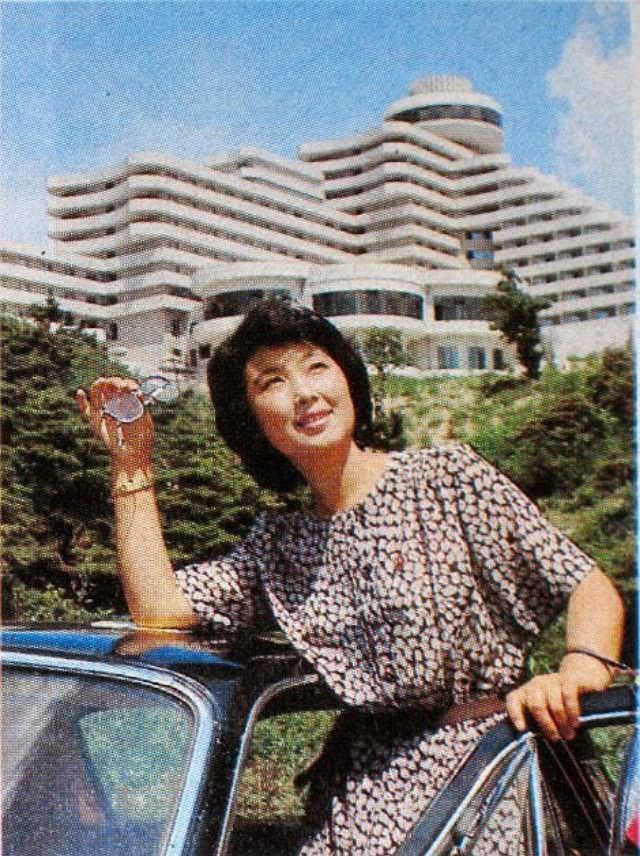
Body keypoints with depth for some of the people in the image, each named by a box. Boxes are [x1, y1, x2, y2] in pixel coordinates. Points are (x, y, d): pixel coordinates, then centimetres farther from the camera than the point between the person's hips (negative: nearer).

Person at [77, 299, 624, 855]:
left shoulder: (447, 477, 0)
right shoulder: (275, 544, 13)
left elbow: (591, 588, -3)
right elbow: (159, 610, 1)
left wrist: (577, 674, -24)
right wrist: (132, 466, 3)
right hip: (369, 796, 4)